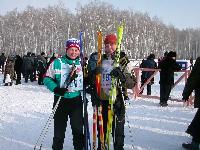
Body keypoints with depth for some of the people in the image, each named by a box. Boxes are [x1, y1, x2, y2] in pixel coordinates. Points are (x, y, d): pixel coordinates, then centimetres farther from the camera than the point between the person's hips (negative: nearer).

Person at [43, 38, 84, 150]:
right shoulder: (57, 63, -2)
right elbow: (47, 78, 0)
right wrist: (56, 88, -14)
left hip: (77, 100, 2)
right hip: (61, 99, -1)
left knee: (78, 129, 4)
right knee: (59, 128, 6)